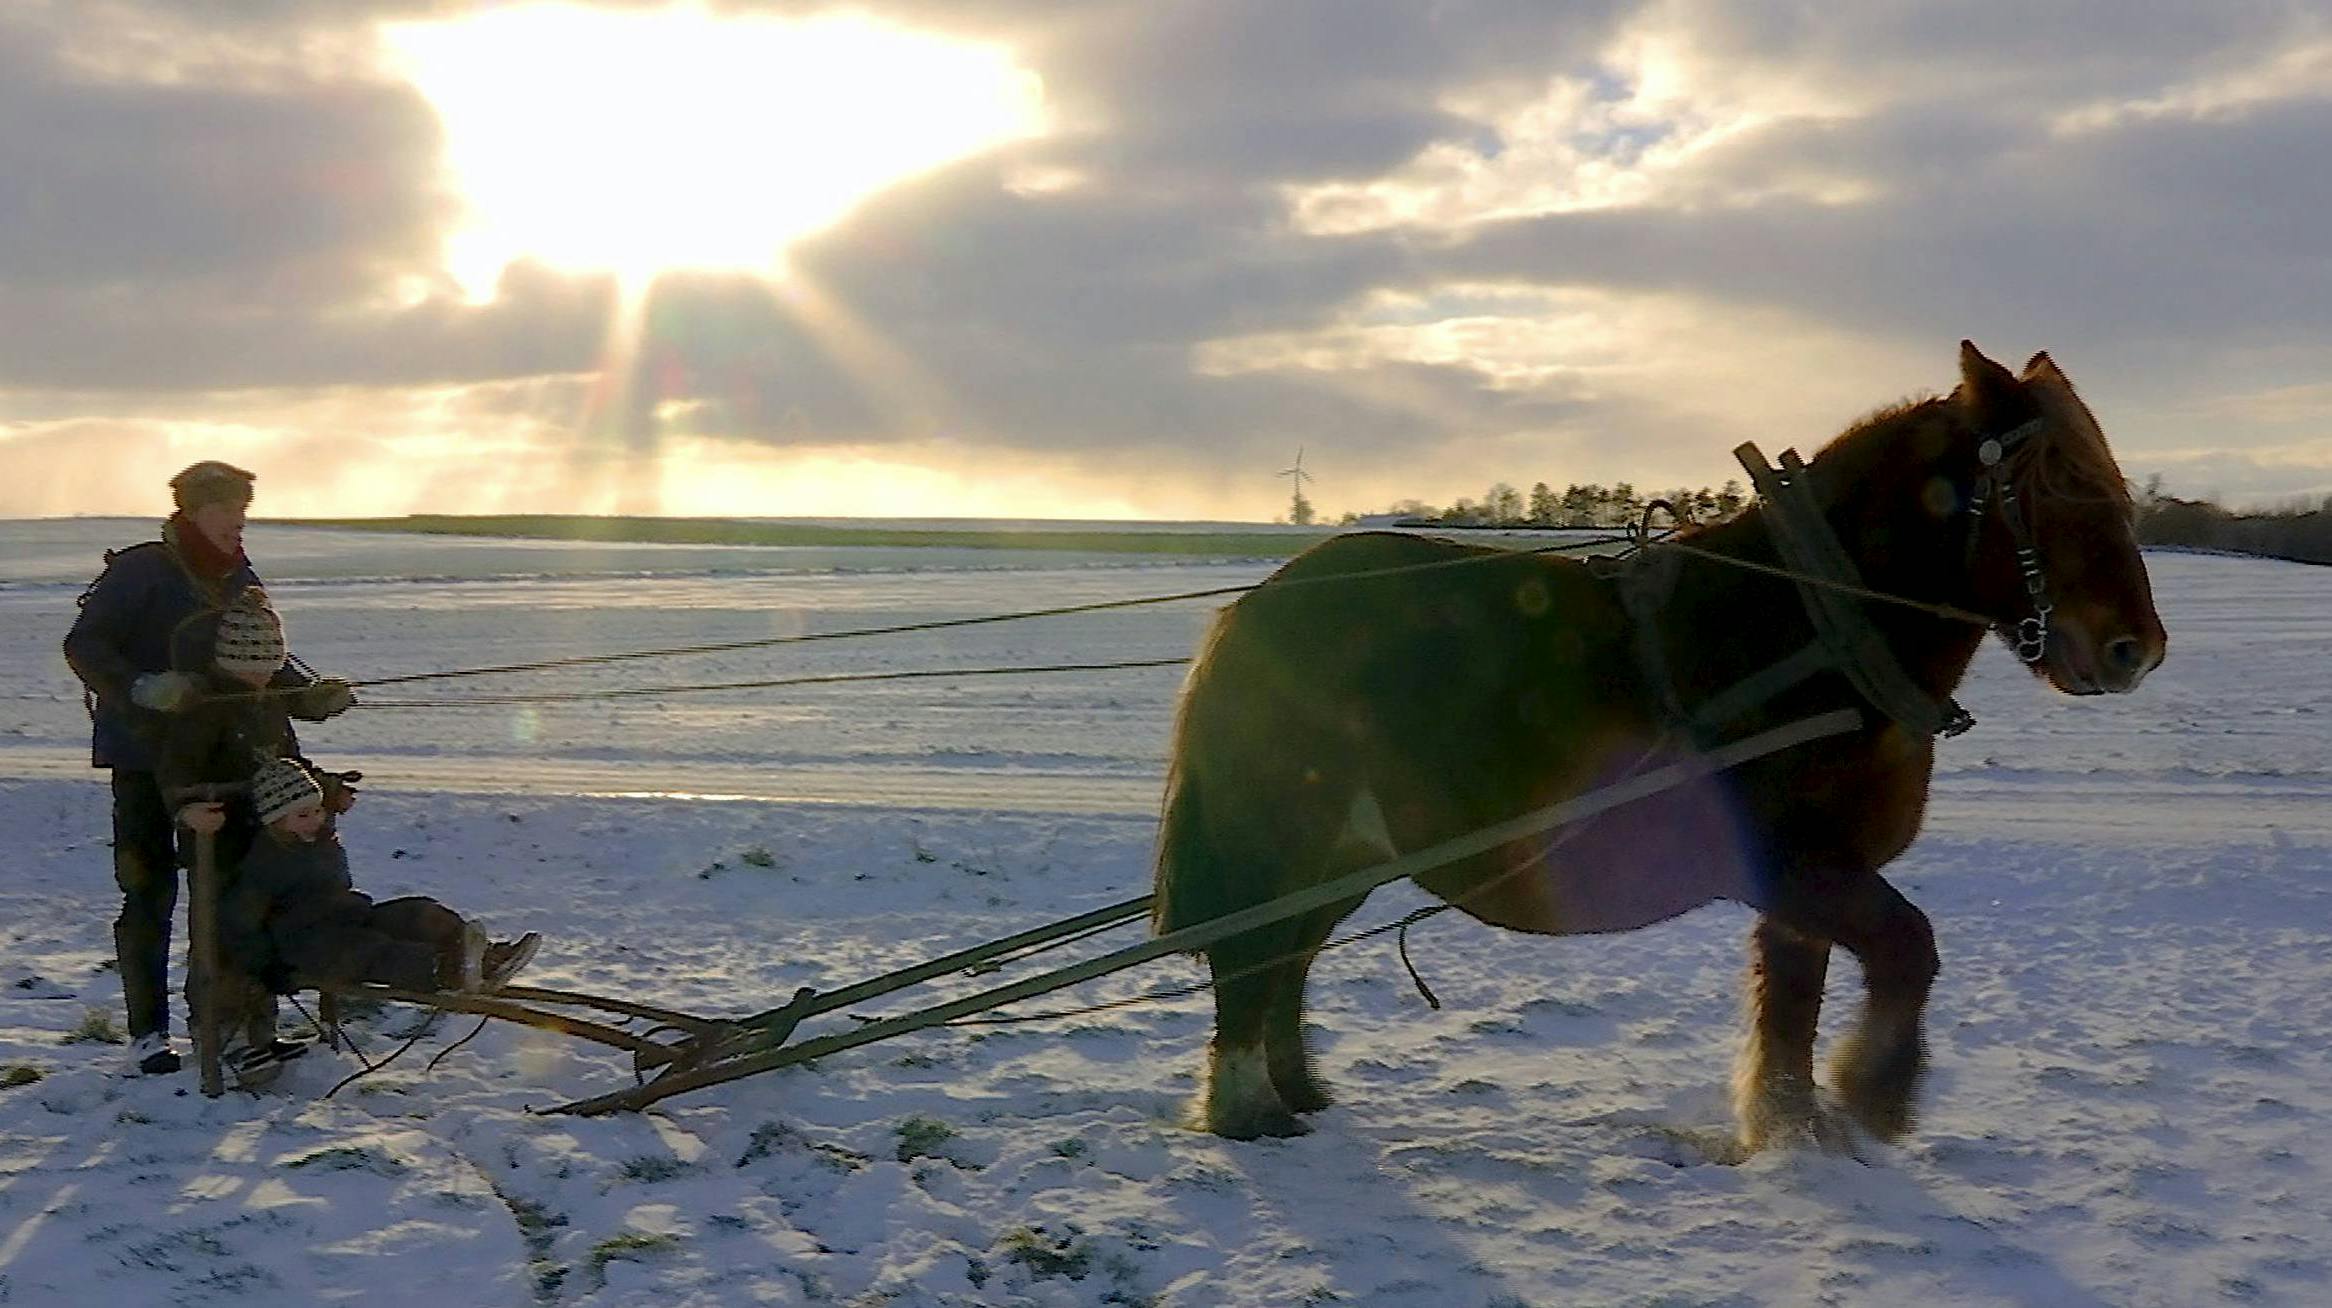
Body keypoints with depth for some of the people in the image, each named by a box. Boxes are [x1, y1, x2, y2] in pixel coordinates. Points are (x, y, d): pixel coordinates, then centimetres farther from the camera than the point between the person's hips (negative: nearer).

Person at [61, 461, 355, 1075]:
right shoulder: (139, 571, -9)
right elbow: (83, 646, -18)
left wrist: (311, 696, -4)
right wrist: (142, 687, -35)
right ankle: (148, 1030, 5)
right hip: (145, 754, -6)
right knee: (150, 890, -3)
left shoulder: (240, 581, 11)